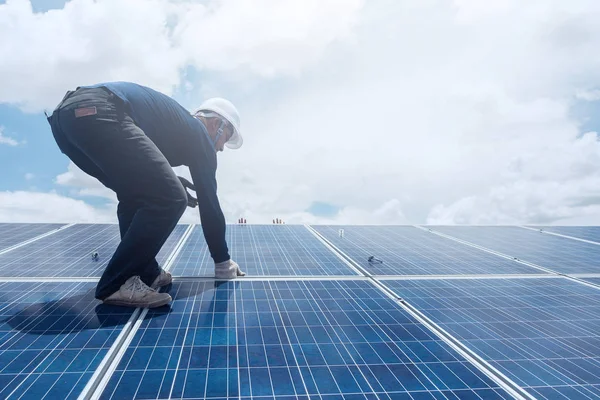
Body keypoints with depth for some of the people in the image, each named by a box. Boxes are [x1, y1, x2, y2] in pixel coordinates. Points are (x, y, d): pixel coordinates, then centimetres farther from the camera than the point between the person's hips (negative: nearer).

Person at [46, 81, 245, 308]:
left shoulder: (177, 123, 35)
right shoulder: (198, 134, 13)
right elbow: (208, 202, 12)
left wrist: (169, 180, 31)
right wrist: (223, 262, 19)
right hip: (98, 113, -10)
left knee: (135, 193, 23)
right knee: (169, 198, -9)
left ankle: (145, 272, 19)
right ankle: (115, 285, -4)